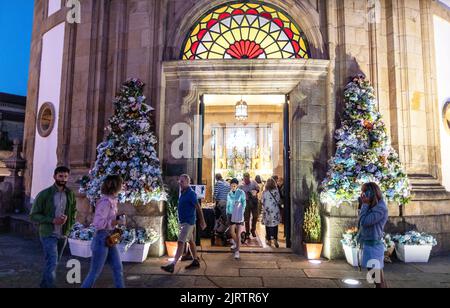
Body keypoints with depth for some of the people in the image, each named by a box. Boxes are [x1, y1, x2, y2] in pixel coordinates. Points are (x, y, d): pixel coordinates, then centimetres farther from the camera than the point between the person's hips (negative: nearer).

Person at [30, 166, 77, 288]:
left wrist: (69, 226, -4)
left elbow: (73, 212, 13)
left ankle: (44, 285, 34)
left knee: (55, 262, 15)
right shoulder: (44, 194, -9)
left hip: (63, 235, 4)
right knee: (52, 262, -13)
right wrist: (52, 220, -20)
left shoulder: (70, 194, 2)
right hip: (48, 234, -4)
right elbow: (33, 215, -7)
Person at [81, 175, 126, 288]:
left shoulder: (112, 200, 5)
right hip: (102, 239, -9)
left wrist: (118, 218, 0)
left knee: (118, 268, 12)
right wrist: (117, 222, -18)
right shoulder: (105, 202, -22)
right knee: (95, 272, 7)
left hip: (110, 239, 9)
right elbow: (98, 223, -25)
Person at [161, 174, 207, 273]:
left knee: (181, 243, -11)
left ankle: (172, 265, -11)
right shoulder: (183, 193, 11)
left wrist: (202, 222, -12)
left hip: (188, 222, -10)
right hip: (184, 221, 10)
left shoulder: (191, 193, -16)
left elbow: (198, 208, -15)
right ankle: (196, 262, 27)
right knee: (191, 241, 16)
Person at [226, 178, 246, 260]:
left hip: (239, 215, -4)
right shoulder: (229, 194, 5)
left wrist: (241, 212, -12)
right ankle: (236, 243, 41)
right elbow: (228, 204, 11)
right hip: (231, 214, 4)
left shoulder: (241, 193, -7)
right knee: (232, 232, 13)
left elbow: (244, 203, -5)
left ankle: (237, 251, -1)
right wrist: (227, 213, 5)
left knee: (238, 234, -6)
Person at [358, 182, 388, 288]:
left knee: (378, 279, -3)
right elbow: (360, 222, 12)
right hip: (368, 243, 9)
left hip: (373, 245, -9)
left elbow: (364, 221, -23)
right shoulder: (373, 207, 12)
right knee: (375, 276, 19)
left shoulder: (381, 208, -16)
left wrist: (365, 204, -14)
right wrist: (365, 205, 6)